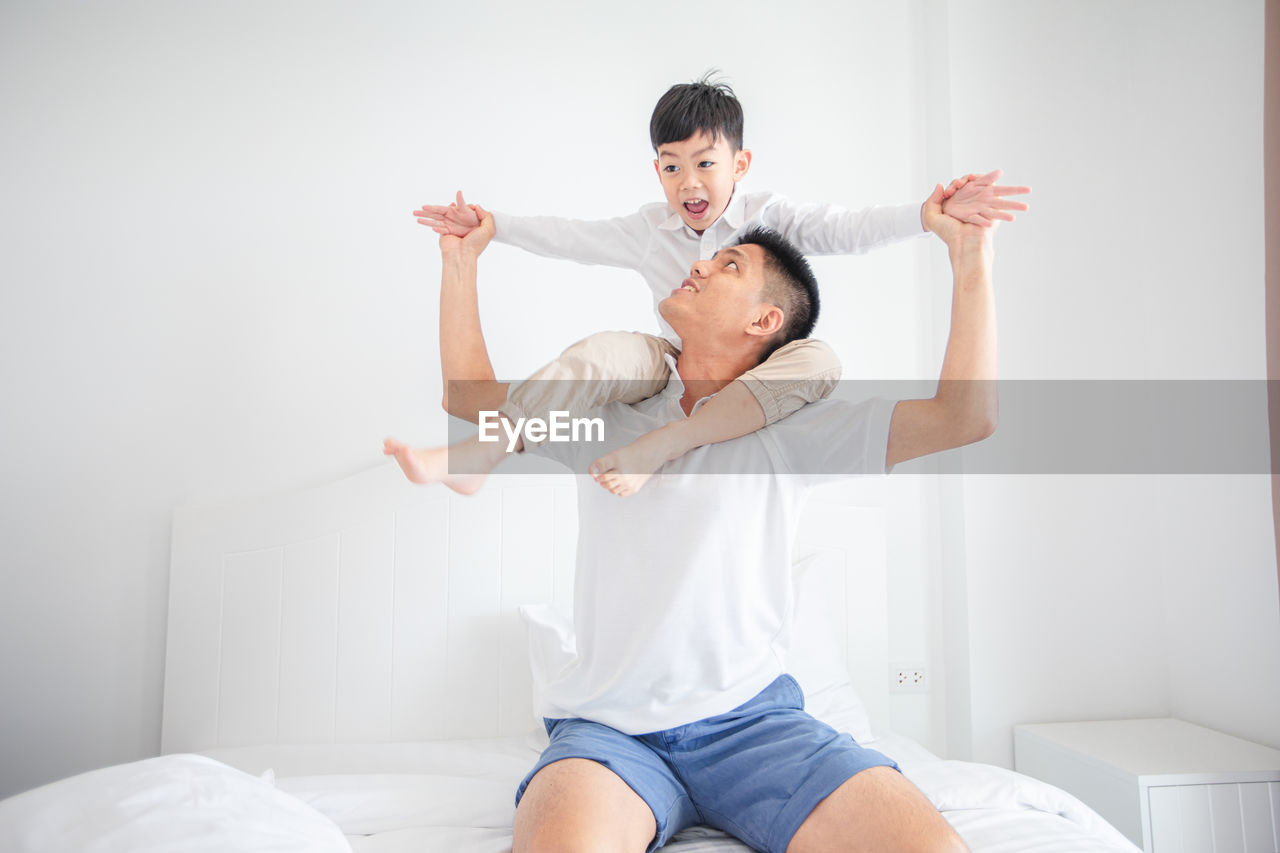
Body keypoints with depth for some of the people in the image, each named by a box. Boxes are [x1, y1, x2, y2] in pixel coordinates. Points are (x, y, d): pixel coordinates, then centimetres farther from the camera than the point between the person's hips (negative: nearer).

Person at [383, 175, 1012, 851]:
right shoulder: (612, 418, 15)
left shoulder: (790, 429, 6)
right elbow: (469, 394, 22)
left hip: (750, 718, 0)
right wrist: (461, 258, 20)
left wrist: (969, 252, -6)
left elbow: (965, 416, -1)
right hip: (606, 727, 0)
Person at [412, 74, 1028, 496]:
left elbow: (847, 230, -15)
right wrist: (489, 225, 2)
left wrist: (931, 214, -32)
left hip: (752, 372, -1)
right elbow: (568, 238, 9)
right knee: (600, 352, -30)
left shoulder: (767, 216, -2)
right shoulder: (647, 230, 7)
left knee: (818, 360, -38)